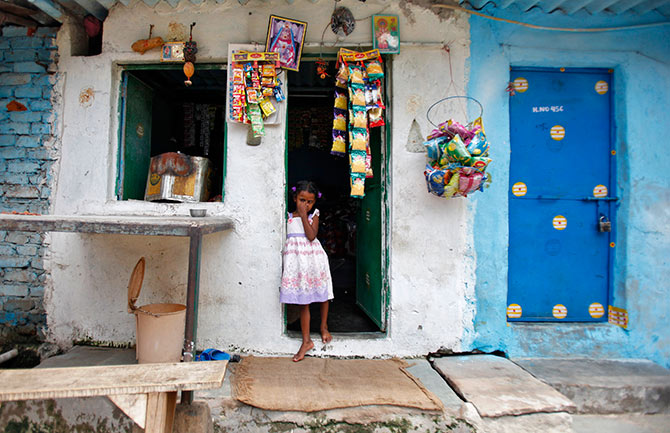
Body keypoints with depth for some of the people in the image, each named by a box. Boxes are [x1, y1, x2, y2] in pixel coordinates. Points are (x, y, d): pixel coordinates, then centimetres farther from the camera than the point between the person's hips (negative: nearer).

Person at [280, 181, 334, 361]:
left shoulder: (314, 215, 4)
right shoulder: (288, 217, 8)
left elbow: (311, 236, -12)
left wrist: (303, 215, -12)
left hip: (313, 258, 0)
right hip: (296, 261, 0)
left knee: (322, 295, 12)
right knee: (303, 302, 2)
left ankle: (324, 327, 38)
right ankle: (306, 341, 8)